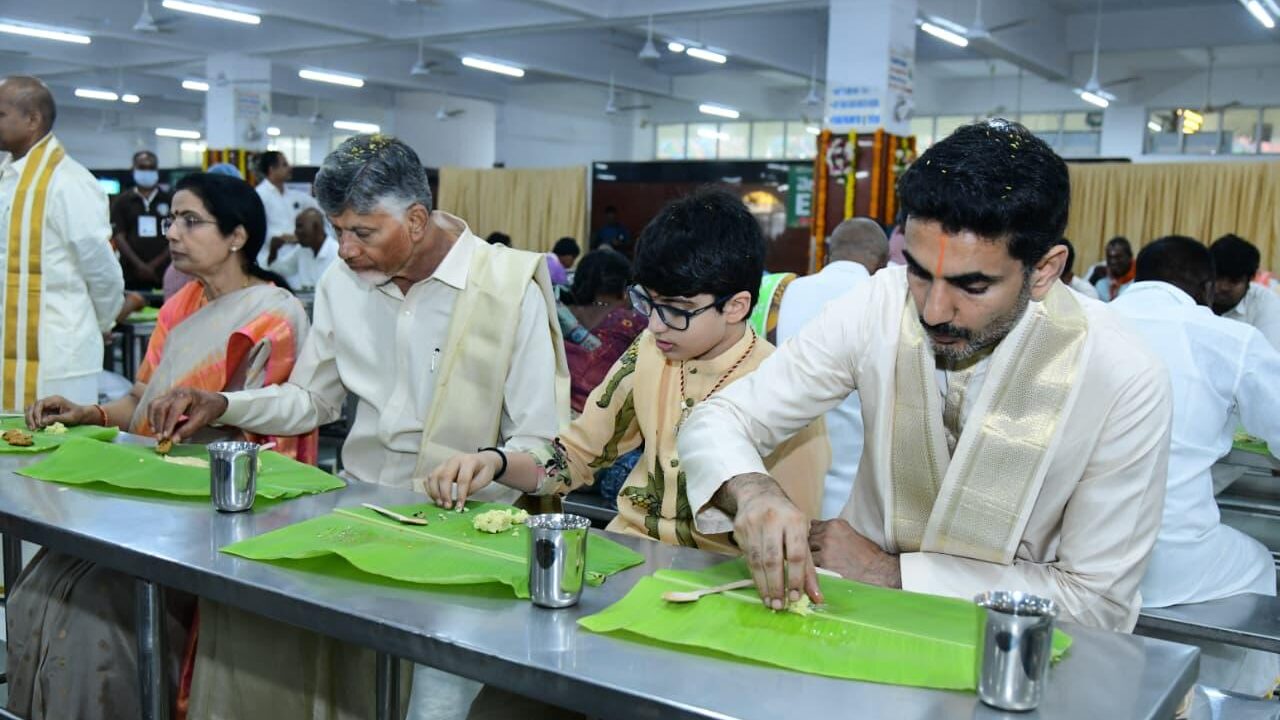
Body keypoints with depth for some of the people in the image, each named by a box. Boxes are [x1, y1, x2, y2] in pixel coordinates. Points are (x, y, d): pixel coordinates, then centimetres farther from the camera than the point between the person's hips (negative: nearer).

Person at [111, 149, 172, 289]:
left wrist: (155, 264, -7)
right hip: (132, 275, 1)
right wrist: (139, 265, -10)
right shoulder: (122, 201, 10)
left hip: (163, 274, 0)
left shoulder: (169, 200, 8)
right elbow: (118, 237, 3)